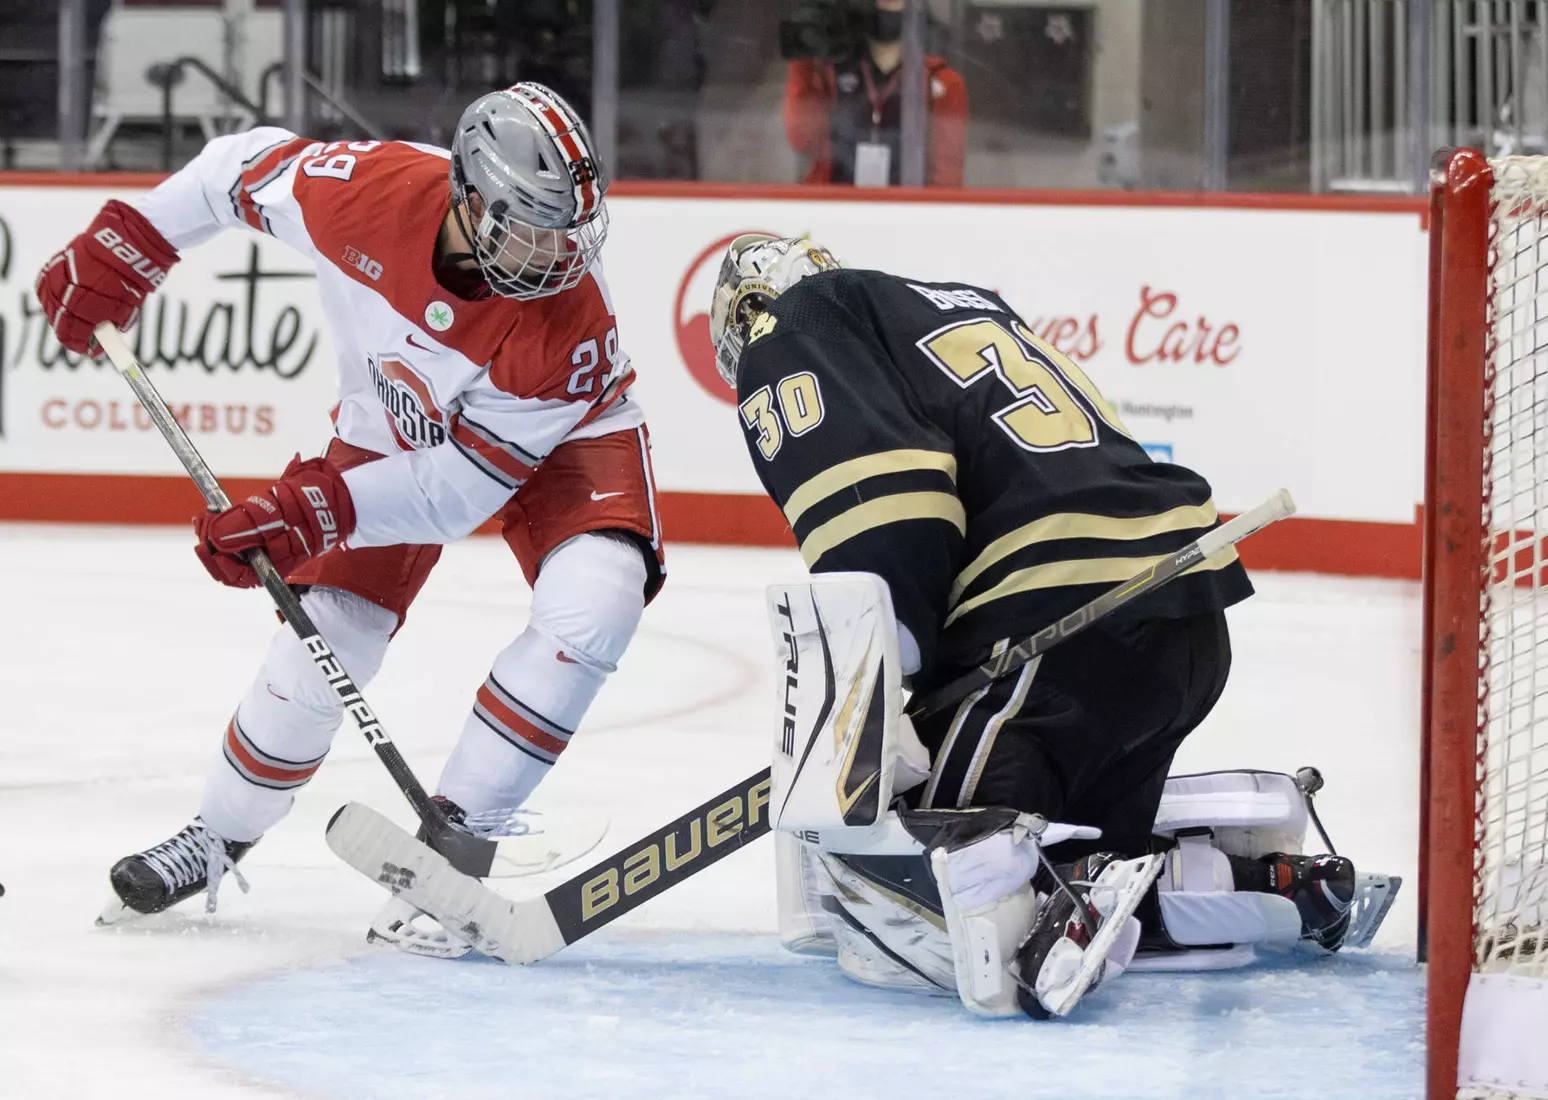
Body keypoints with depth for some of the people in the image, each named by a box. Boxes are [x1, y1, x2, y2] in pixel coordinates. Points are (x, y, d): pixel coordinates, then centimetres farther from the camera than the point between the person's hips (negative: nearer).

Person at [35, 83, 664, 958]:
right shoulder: (362, 190, -34)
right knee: (328, 637, -2)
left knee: (591, 605, -28)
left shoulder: (571, 328, -38)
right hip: (394, 421, 2)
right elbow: (242, 169, -11)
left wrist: (320, 510, -39)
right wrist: (125, 248, -9)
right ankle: (221, 837, 25)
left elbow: (456, 490, -31)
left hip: (559, 436, -2)